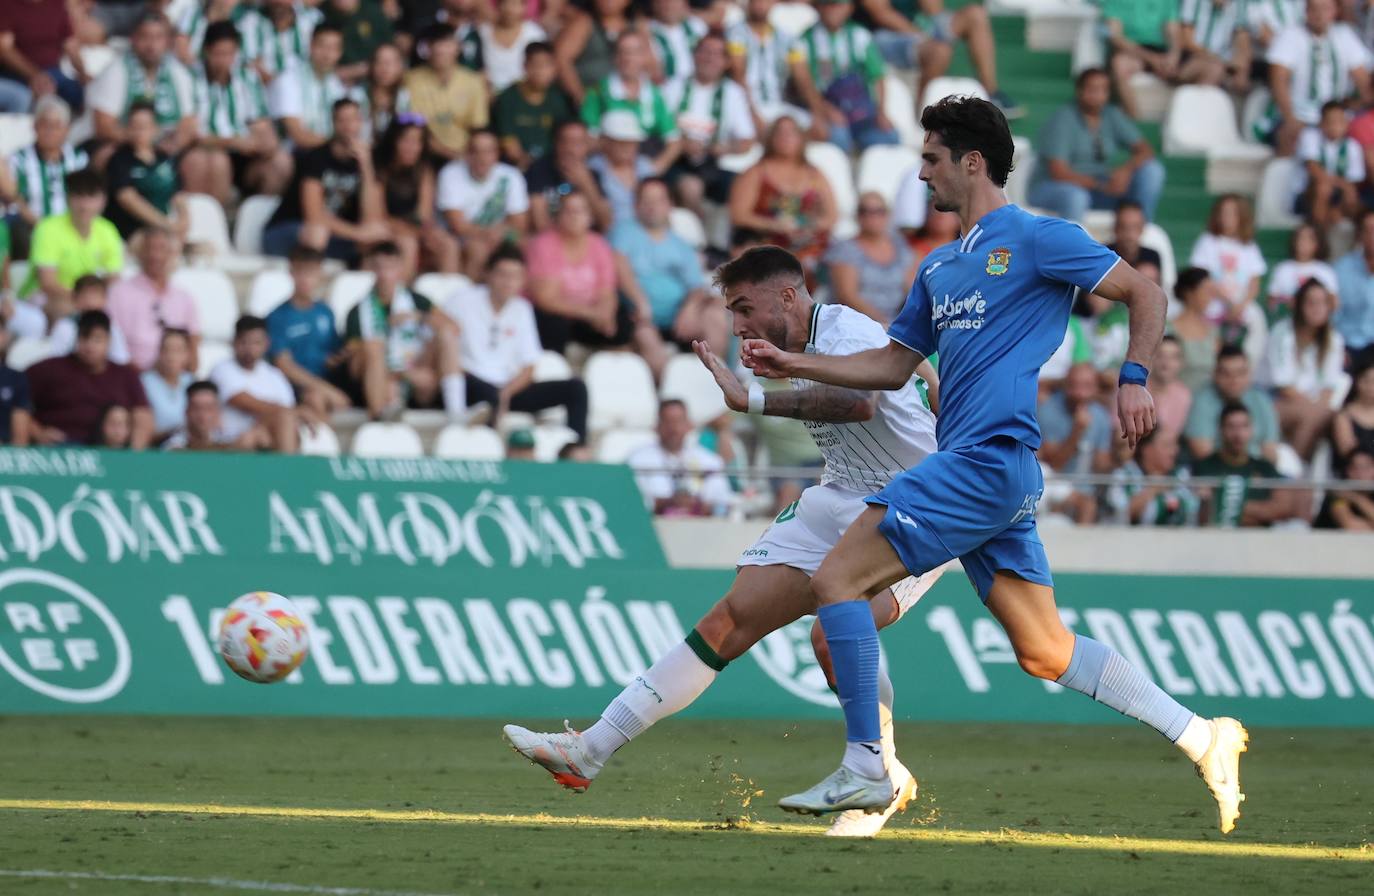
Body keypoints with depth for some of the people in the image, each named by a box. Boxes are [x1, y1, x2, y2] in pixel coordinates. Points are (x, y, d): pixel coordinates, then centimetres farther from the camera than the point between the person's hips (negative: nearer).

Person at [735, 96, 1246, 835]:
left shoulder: (1035, 239, -3)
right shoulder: (939, 268, 22)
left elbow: (1144, 294, -2)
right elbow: (894, 365, 27)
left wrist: (1133, 379, -15)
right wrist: (794, 365, 19)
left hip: (988, 460, -9)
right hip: (972, 465, 9)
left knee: (837, 579, -12)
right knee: (1044, 651, 7)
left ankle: (866, 769, -10)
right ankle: (1199, 736, 9)